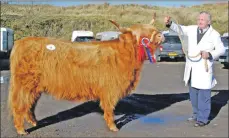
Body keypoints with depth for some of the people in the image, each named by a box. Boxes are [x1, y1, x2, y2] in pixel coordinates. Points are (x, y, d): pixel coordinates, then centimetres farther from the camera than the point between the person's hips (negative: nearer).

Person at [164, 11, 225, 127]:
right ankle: (196, 115, 32)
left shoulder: (214, 34, -5)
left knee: (203, 95, -2)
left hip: (204, 69, -5)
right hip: (191, 68, 5)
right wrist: (169, 23, -23)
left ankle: (203, 119, 10)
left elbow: (221, 49, -2)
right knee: (193, 94, 16)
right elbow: (179, 28, -3)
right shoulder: (192, 29, 5)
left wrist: (209, 54, -19)